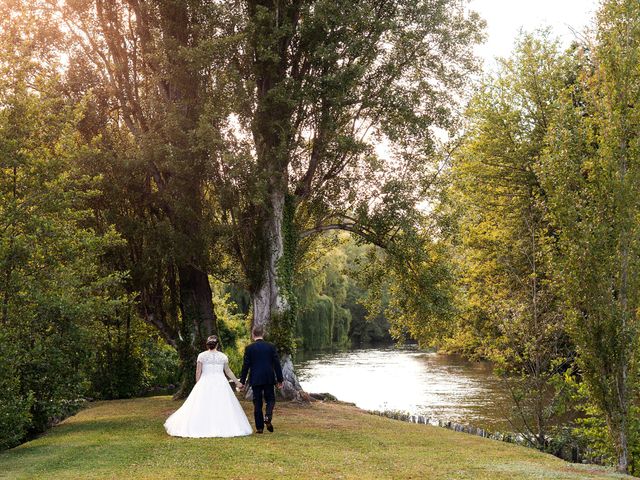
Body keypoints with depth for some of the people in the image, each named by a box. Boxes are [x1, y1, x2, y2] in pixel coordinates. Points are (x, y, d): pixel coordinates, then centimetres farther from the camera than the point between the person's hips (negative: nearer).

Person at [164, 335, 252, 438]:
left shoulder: (202, 356, 0)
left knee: (202, 407, 0)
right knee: (222, 406, 4)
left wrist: (198, 385, 9)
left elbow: (198, 372, -1)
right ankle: (223, 428, -1)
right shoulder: (223, 356, 6)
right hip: (220, 383, 1)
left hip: (205, 383, -1)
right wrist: (237, 382, 25)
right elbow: (228, 371, 14)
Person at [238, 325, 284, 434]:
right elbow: (277, 364, 1)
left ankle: (259, 427, 6)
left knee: (257, 403, 6)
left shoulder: (249, 348, -4)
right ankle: (268, 417, -13)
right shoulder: (271, 346, 0)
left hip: (255, 380, -1)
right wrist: (280, 380, 8)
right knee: (270, 399, 14)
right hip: (269, 379, 1)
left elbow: (245, 366, -3)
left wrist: (242, 381, 4)